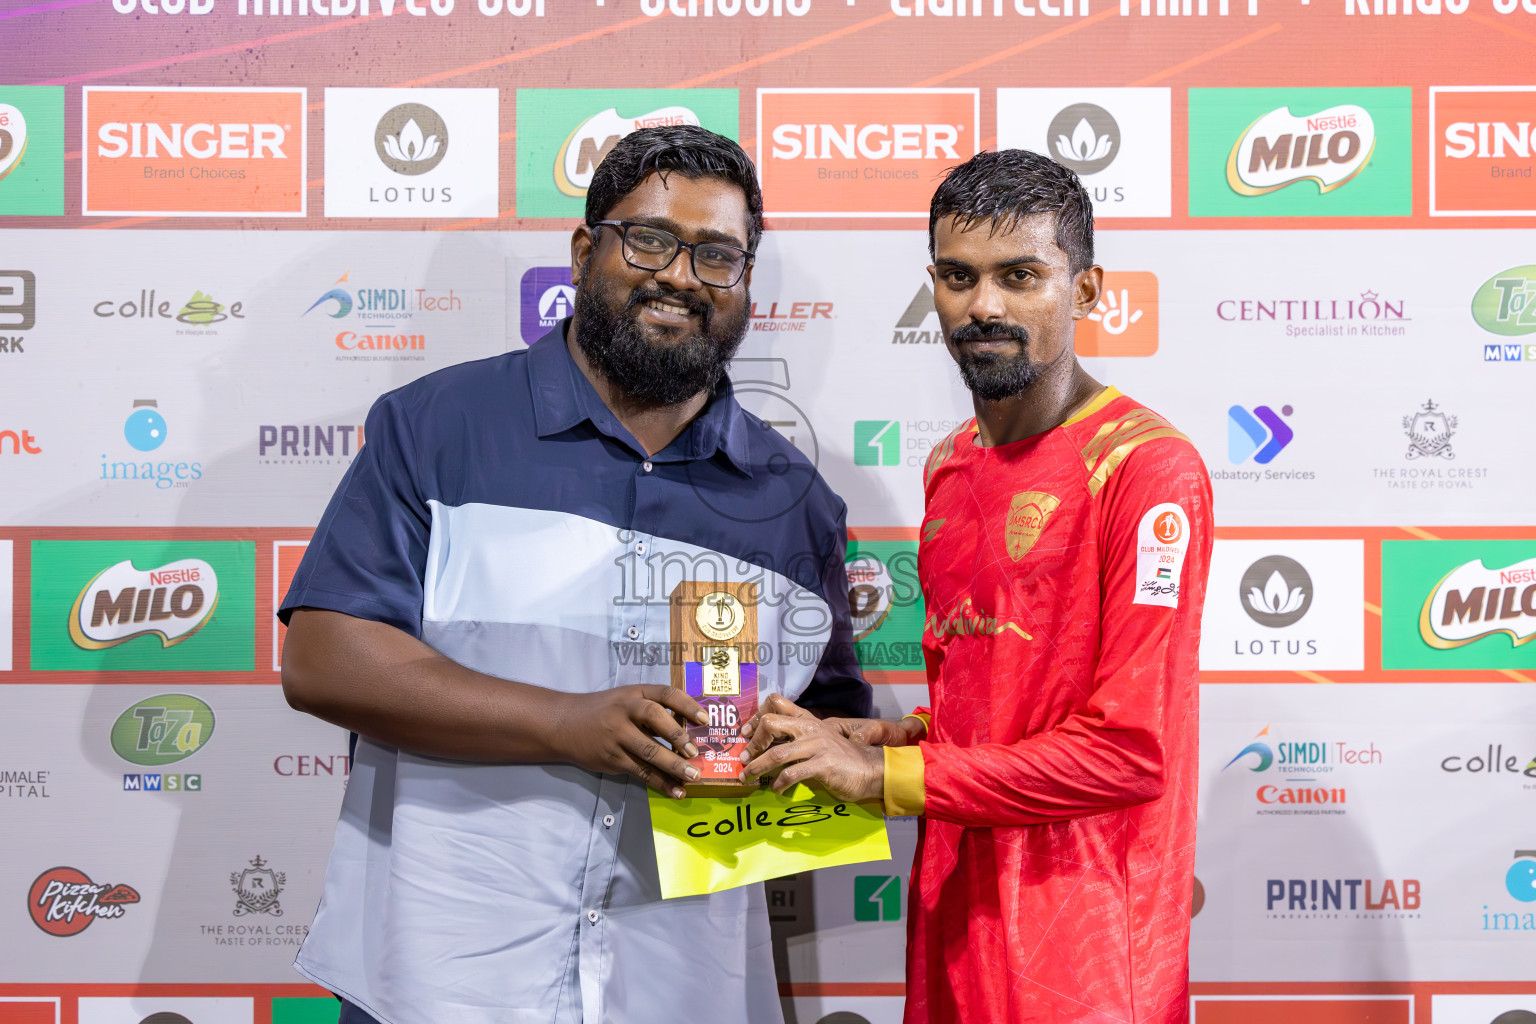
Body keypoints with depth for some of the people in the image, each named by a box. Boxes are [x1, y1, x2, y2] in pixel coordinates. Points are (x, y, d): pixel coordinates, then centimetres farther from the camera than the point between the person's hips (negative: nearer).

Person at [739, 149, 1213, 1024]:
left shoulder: (1149, 468, -14)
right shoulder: (949, 468, 11)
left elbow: (1129, 750, -19)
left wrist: (885, 774, -15)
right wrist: (869, 739, 0)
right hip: (953, 915, 7)